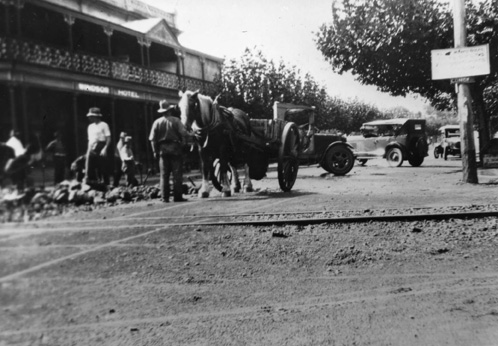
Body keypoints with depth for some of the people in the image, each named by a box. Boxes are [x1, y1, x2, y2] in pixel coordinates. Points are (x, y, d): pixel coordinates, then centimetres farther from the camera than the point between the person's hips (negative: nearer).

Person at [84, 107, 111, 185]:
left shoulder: (103, 125, -2)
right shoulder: (90, 126, 19)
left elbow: (108, 138, -8)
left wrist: (105, 149, -18)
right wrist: (89, 150, 13)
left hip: (101, 149, -6)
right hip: (92, 149, 6)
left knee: (103, 169, -3)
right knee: (89, 168, -1)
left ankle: (106, 185, 3)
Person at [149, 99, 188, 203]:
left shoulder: (157, 122, 3)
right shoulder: (176, 120, -4)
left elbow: (152, 139, 0)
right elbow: (183, 134, -11)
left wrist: (155, 151, 6)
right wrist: (182, 144, 2)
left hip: (162, 149, 2)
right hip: (175, 148, -2)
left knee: (163, 174, 7)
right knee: (177, 173, 3)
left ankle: (165, 197, 5)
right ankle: (177, 196, 1)